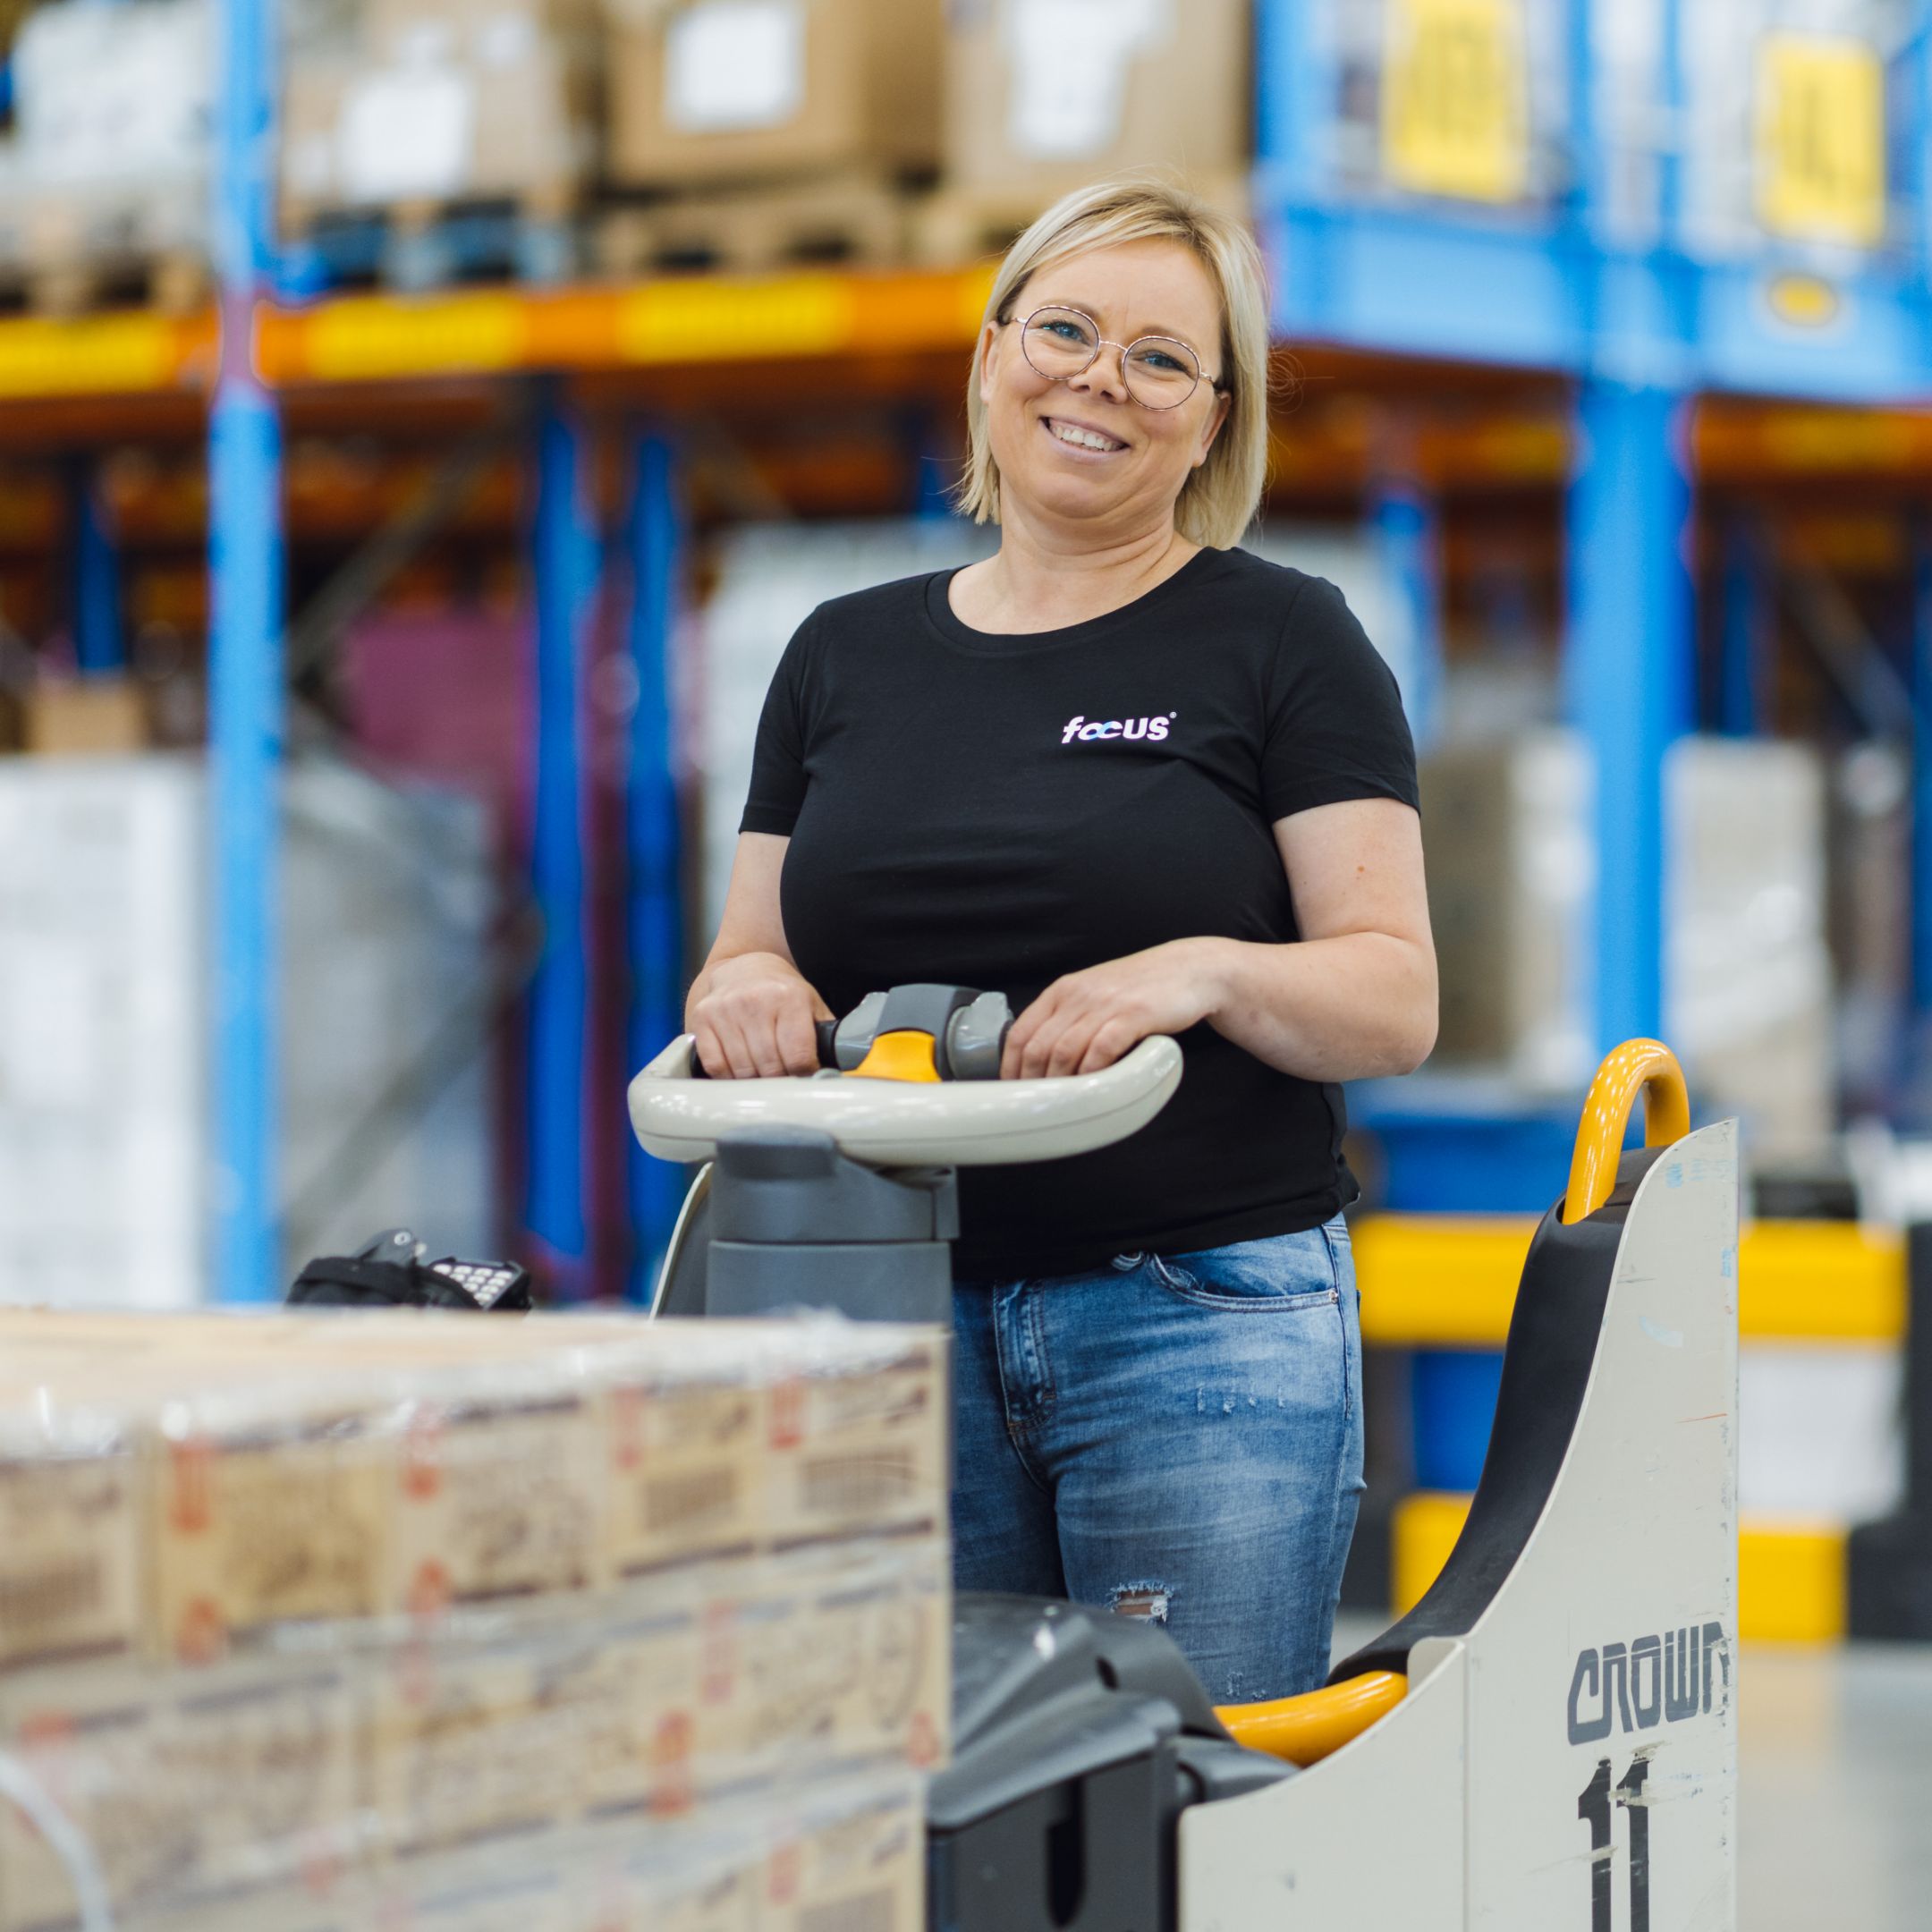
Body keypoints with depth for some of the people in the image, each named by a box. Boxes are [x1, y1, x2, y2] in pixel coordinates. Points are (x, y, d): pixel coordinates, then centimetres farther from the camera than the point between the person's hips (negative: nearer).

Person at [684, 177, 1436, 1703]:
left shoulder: (1282, 642, 1)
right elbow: (754, 957, 17)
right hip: (893, 1321, 4)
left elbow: (1394, 1001, -4)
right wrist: (742, 988, -6)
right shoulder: (848, 655, 13)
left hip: (1207, 1313, -3)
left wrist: (1209, 971, -23)